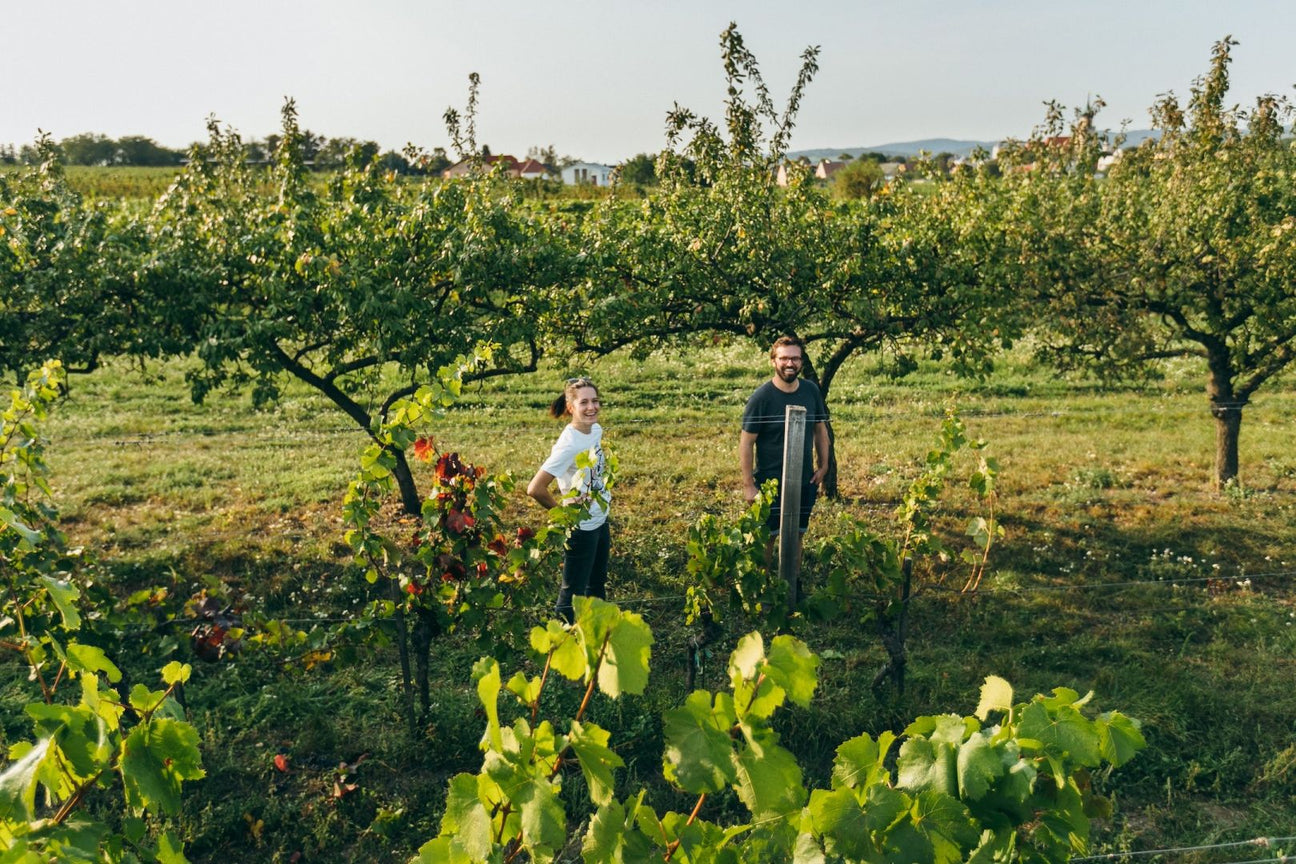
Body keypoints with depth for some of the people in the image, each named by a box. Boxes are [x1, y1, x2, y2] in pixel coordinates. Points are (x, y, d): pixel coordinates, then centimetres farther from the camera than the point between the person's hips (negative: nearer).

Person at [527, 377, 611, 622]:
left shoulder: (597, 430, -2)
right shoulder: (569, 444, -27)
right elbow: (535, 489, -31)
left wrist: (605, 495, 6)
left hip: (600, 522, 8)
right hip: (580, 528, -8)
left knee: (597, 585, 24)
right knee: (573, 594, 5)